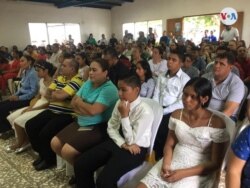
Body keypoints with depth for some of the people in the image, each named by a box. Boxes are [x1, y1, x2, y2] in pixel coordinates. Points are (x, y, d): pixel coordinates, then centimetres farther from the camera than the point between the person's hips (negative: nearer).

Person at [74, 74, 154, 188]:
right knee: (80, 165, -5)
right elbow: (111, 128, 5)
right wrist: (123, 144, -11)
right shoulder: (120, 103, -1)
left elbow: (131, 140, -18)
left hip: (135, 149, -6)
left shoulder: (145, 111, -20)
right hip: (117, 142, 7)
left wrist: (124, 115, -23)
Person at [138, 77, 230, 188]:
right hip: (173, 162, 4)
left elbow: (215, 164, -8)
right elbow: (169, 145, 8)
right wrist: (166, 164, -12)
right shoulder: (176, 115, 1)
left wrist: (183, 173, -16)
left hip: (198, 173, -3)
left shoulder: (216, 123, -12)